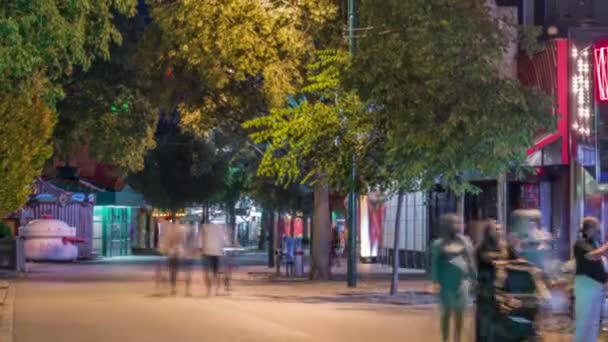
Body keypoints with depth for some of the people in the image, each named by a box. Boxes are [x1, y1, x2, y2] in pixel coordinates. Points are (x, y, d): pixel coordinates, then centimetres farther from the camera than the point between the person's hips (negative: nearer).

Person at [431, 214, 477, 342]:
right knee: (446, 313, 2)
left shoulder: (465, 241, 9)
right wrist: (436, 282, -12)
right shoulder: (439, 244, -1)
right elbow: (435, 264, -3)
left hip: (462, 281, 3)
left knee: (459, 314, 6)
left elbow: (470, 261, 12)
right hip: (447, 283, -3)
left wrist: (474, 278, 8)